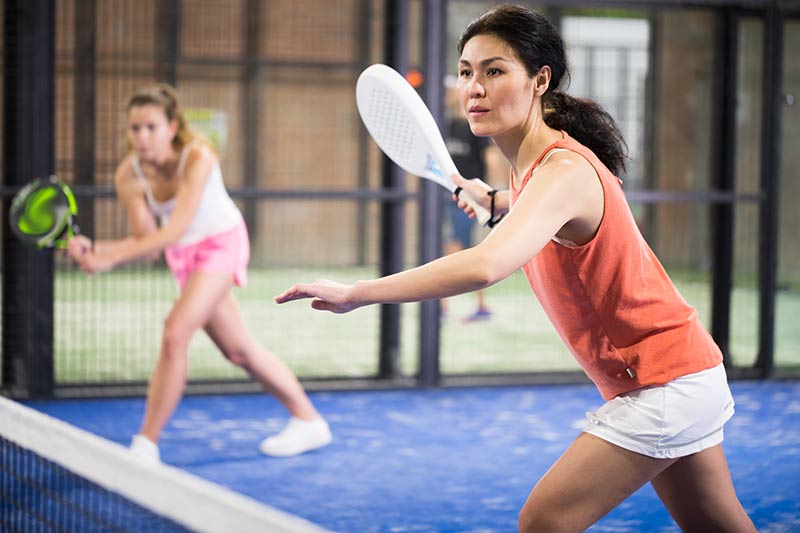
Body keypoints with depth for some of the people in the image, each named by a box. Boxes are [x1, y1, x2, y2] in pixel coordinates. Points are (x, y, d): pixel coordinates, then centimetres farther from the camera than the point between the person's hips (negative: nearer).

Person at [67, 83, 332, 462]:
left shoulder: (197, 158, -32)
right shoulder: (128, 176, -17)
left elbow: (174, 231, -37)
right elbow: (148, 241, -16)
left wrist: (111, 258, -43)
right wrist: (94, 248, -33)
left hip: (222, 243, -6)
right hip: (183, 256, 6)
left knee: (175, 333, -23)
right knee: (239, 351, 14)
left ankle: (147, 444, -13)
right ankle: (309, 422, 31)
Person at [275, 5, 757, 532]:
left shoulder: (565, 170, -27)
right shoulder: (535, 161, 2)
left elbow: (484, 266, -45)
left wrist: (356, 293, -44)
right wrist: (496, 200, 14)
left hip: (663, 386, -10)